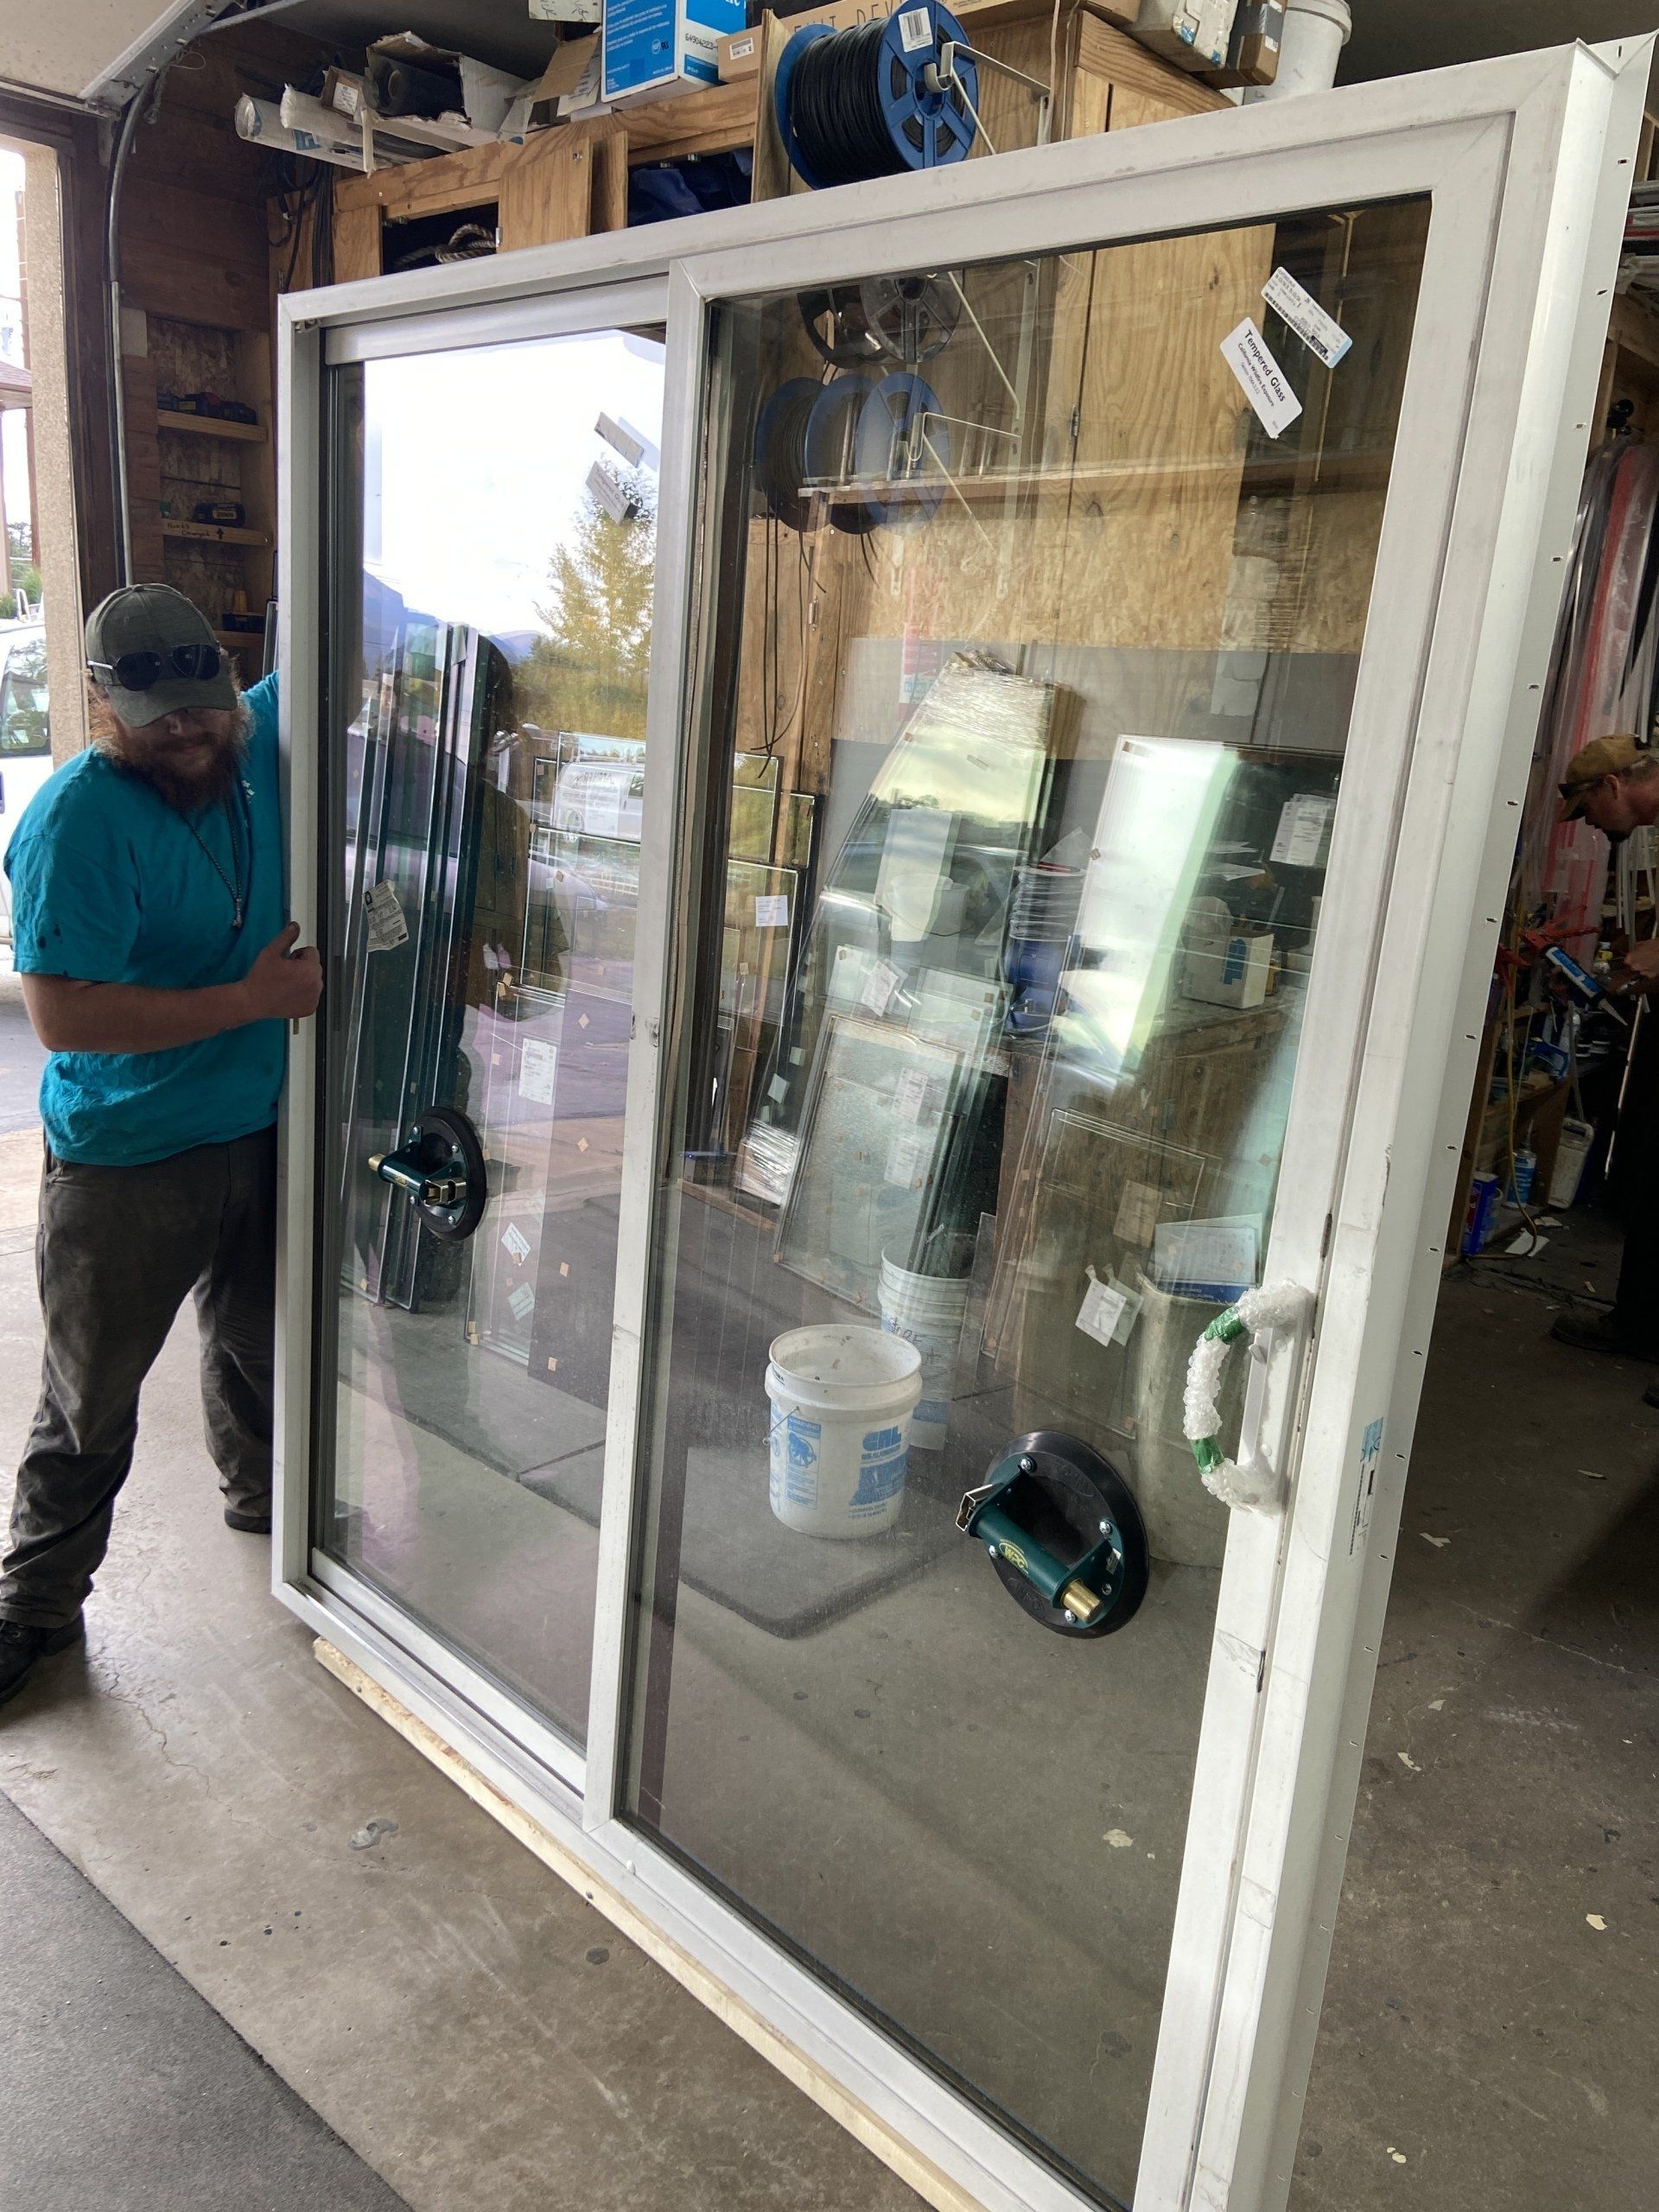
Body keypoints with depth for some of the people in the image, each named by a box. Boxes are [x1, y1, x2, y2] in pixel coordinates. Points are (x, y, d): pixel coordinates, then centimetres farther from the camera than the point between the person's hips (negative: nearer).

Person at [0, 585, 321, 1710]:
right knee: (92, 1395, 7)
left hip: (257, 1131, 6)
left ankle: (263, 1498, 50)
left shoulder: (258, 736, -3)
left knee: (255, 1338, 25)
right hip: (125, 1163, -6)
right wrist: (252, 998, -25)